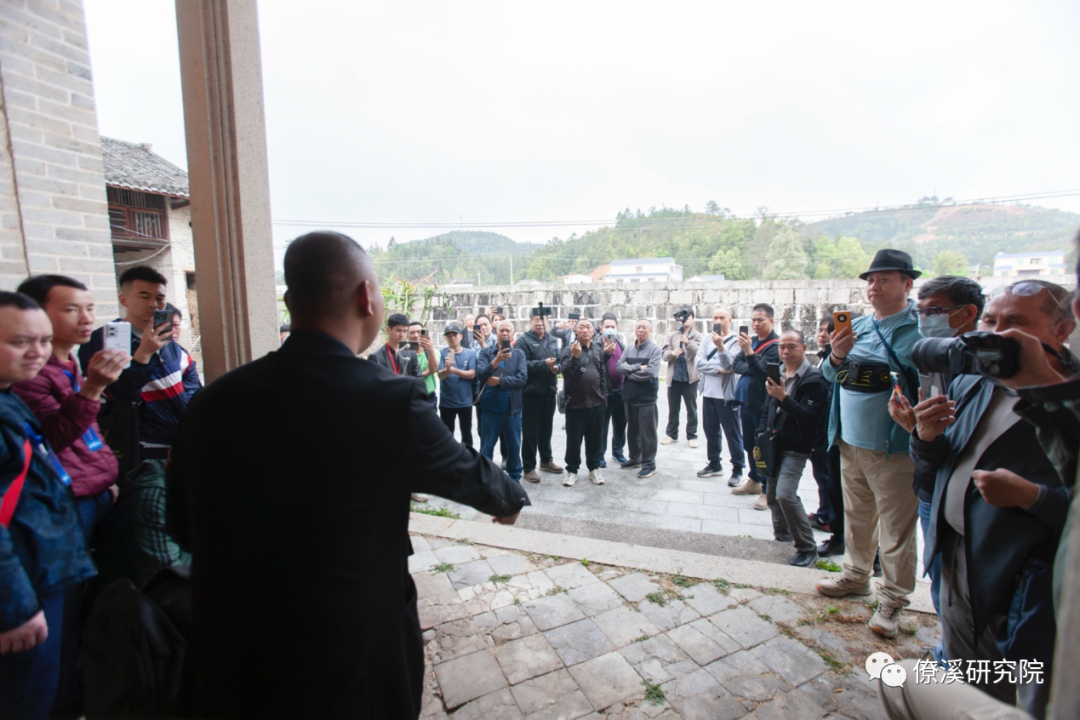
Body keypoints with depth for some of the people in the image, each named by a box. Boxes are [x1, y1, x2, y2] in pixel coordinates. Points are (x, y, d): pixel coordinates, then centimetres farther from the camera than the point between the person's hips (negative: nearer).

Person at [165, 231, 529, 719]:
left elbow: (183, 527, 4)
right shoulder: (392, 399, -23)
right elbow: (467, 472, -5)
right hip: (347, 666, -3)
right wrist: (511, 499, 16)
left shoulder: (213, 400, -9)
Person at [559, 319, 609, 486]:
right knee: (574, 439, 4)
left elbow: (603, 373, 14)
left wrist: (604, 396, 13)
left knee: (595, 438, 11)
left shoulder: (599, 350, 8)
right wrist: (574, 356, -32)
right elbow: (565, 372, -19)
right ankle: (572, 470, 18)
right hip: (576, 403, -3)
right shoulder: (569, 350, -6)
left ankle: (594, 469, 25)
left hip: (596, 402, 4)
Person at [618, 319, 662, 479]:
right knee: (632, 429, 16)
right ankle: (634, 458, 31)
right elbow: (619, 367, -4)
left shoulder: (654, 349, -7)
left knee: (647, 432, 3)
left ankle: (649, 464, 15)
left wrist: (629, 371, -9)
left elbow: (650, 373, -19)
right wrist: (638, 367, -17)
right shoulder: (629, 350, 9)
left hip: (646, 397, -5)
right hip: (629, 395, 5)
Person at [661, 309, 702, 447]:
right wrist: (672, 353, -20)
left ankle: (692, 436, 17)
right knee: (673, 408, 12)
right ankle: (671, 434, 23)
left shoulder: (697, 336, 1)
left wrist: (687, 342, -31)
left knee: (691, 409, 7)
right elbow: (663, 354, 1)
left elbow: (699, 352, -15)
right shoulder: (671, 335, 8)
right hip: (674, 378, 2)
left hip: (690, 378, -2)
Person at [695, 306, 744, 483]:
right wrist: (718, 369, -15)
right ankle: (714, 464, 30)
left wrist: (720, 346, -33)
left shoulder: (735, 340, -8)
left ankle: (737, 470, 14)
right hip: (708, 393, 6)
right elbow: (698, 361, -3)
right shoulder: (707, 338, 7)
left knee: (732, 433, 2)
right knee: (710, 431, 15)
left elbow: (730, 365, -19)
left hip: (727, 395, -5)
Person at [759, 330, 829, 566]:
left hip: (795, 449, -7)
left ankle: (807, 549, -1)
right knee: (773, 496, 14)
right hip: (774, 445, 7)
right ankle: (781, 536, 33)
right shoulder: (779, 374, 10)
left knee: (785, 494, -18)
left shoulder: (813, 379, -12)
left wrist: (783, 397, -29)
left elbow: (809, 417, -20)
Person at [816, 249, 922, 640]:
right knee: (856, 515, 21)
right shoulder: (858, 325, 9)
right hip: (851, 441, 7)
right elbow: (830, 374, 9)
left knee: (895, 527, 6)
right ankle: (856, 575, 39)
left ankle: (891, 600, 22)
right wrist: (836, 355, -10)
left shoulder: (920, 328, -10)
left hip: (893, 447, -6)